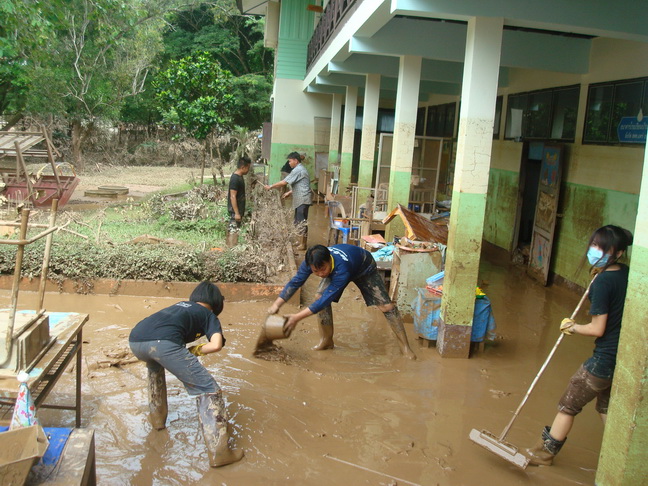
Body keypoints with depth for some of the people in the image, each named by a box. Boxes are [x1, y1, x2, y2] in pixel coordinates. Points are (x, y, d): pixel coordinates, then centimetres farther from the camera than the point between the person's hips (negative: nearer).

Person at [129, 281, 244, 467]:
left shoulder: (180, 304, 38)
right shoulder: (209, 315, 23)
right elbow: (216, 345, 3)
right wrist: (194, 351, 20)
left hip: (135, 340, 7)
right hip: (163, 342, -6)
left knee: (155, 366, 41)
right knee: (208, 390, 4)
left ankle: (157, 418, 45)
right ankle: (219, 452, -3)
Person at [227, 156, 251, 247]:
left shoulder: (240, 177, 10)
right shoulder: (235, 178, -20)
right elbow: (233, 197, -22)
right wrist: (236, 213, -23)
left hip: (239, 210, 10)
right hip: (235, 211, -10)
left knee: (233, 230, 14)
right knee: (234, 230, -5)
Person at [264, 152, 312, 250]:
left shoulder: (297, 170, -16)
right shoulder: (301, 169, 17)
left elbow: (284, 182, -17)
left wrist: (271, 187, -9)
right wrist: (289, 192, 17)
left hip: (302, 199, -10)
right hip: (302, 199, 10)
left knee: (301, 222, -5)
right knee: (301, 221, 13)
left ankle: (303, 244, 0)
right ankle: (302, 242, 19)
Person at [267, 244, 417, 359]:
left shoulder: (342, 268, -50)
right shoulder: (312, 262, -34)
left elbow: (327, 298, -49)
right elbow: (295, 281, -23)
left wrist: (297, 317, -51)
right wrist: (277, 304, -35)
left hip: (364, 268, -5)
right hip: (335, 268, 5)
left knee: (386, 306, -12)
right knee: (320, 297, -16)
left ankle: (405, 346, 2)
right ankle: (326, 341, 0)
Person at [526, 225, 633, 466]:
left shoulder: (602, 282, -22)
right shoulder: (627, 273, 1)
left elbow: (598, 329, -21)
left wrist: (572, 327, -3)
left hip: (606, 359, -8)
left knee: (568, 405, 7)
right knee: (606, 405, 26)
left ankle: (545, 453, 22)